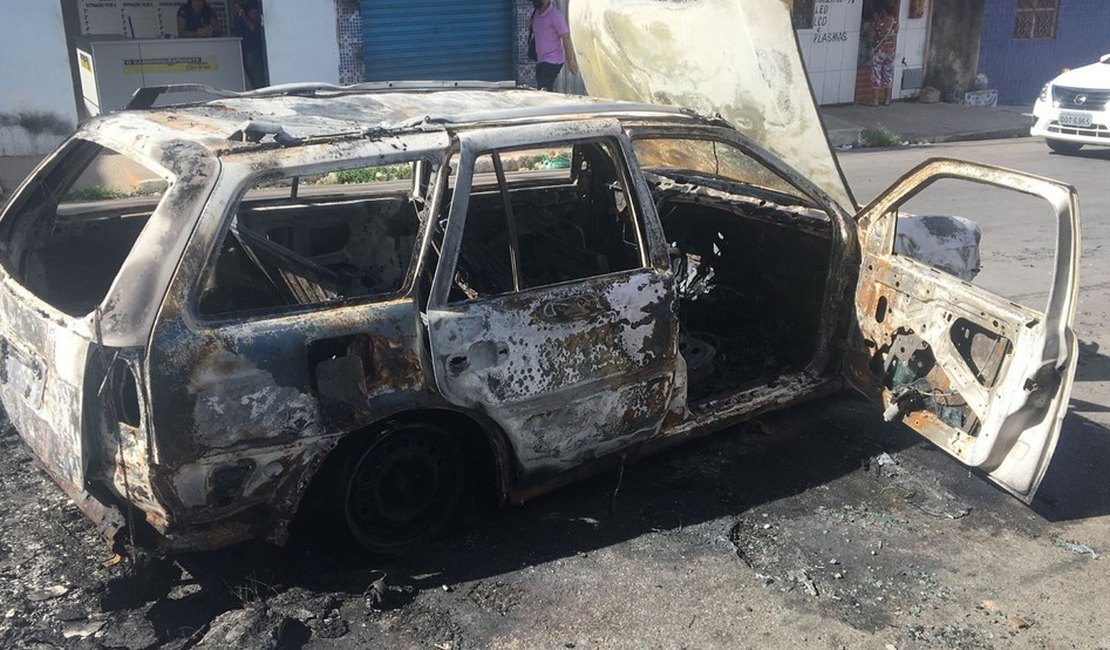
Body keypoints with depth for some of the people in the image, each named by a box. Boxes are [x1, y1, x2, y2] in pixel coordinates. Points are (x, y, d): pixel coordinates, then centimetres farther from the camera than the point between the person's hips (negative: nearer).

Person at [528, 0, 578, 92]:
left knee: (544, 92, -18)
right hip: (540, 61, 8)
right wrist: (531, 27, 4)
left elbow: (566, 38, -13)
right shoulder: (536, 14, 12)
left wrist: (570, 62, -15)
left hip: (552, 61, -8)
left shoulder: (555, 15, -12)